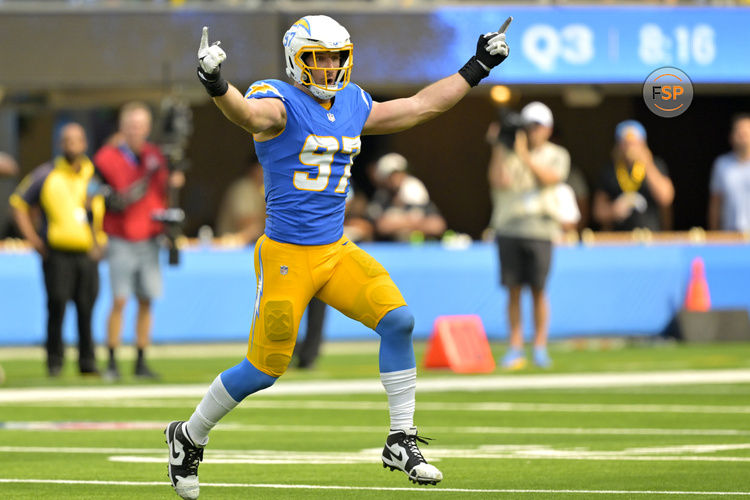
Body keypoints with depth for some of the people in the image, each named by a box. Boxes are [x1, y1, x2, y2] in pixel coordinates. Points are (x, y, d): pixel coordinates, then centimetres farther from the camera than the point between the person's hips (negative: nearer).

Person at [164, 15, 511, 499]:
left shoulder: (353, 105, 10)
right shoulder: (280, 102, -11)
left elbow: (420, 106, 21)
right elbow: (250, 114, -34)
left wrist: (477, 69, 23)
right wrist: (218, 87, -56)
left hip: (336, 251, 6)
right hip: (286, 255, -6)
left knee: (398, 320, -12)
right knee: (264, 369, -1)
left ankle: (402, 441, -3)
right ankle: (189, 437, 22)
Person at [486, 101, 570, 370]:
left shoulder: (556, 155, 9)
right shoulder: (509, 152, 11)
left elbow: (551, 177, -10)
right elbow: (497, 181, -2)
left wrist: (525, 156, -16)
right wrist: (498, 148, -7)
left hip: (540, 228, -1)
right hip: (508, 228, 1)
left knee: (538, 289, -4)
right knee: (513, 289, 0)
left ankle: (540, 347, 4)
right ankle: (515, 347, 5)